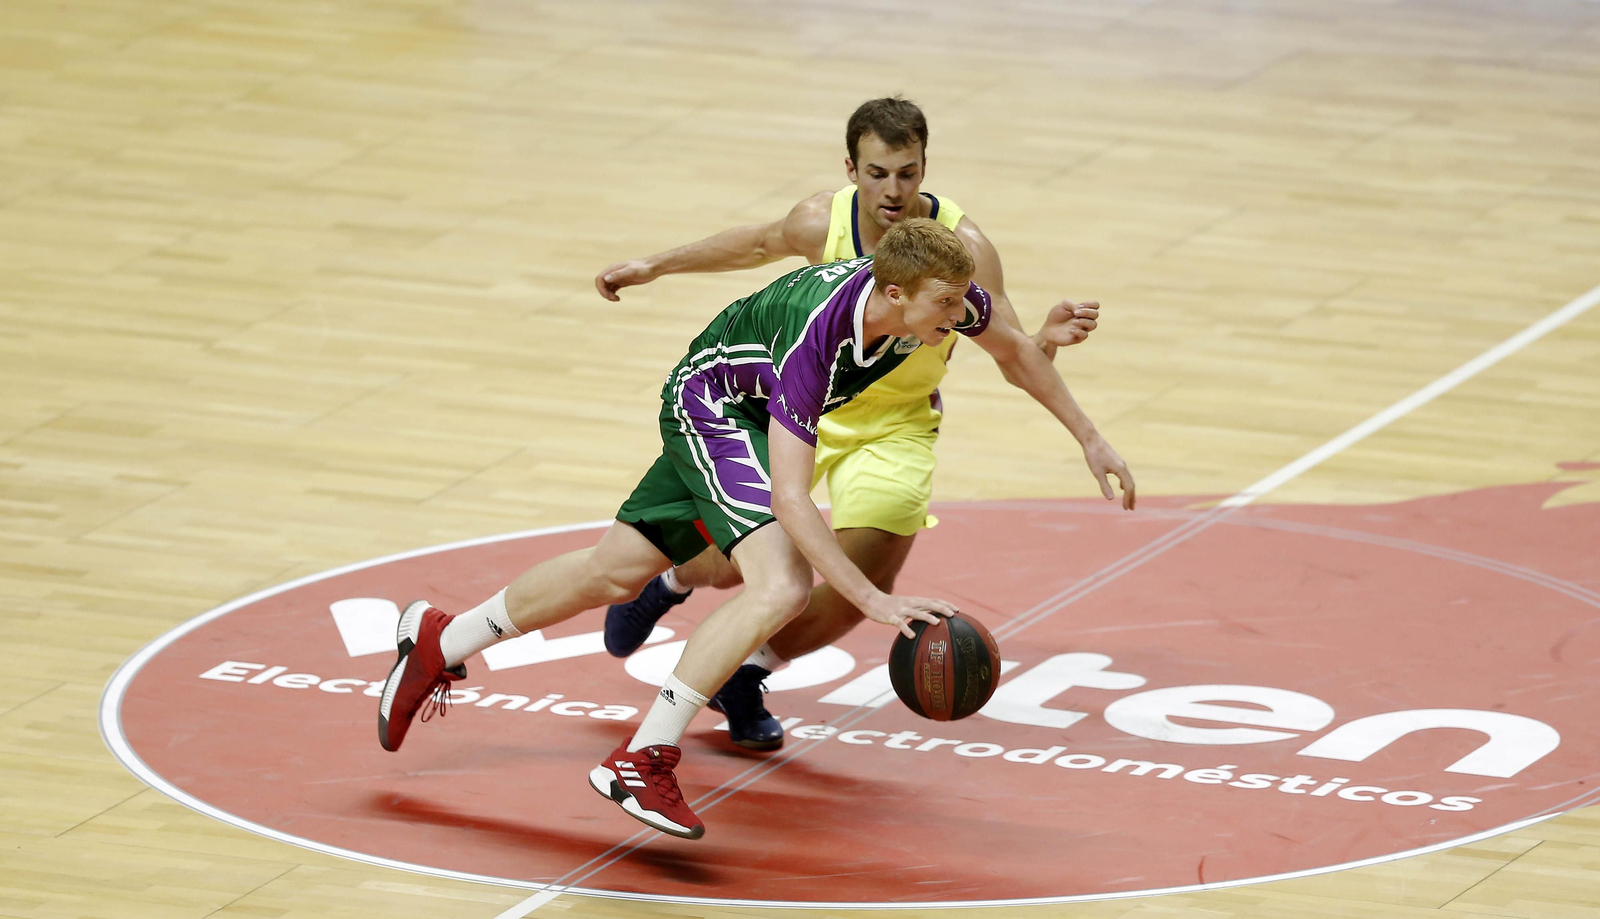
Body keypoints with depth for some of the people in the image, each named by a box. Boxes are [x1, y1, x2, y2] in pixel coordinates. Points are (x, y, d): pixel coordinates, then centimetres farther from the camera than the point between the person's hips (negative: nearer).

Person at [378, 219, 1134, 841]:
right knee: (783, 584, -27)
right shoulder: (815, 337, -41)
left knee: (618, 570, 18)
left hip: (751, 410, 8)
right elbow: (790, 499, -43)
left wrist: (1089, 439, 8)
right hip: (710, 399, -8)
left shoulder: (945, 296, -22)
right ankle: (641, 761, -21)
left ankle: (440, 646, 36)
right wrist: (875, 603, -48)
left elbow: (1014, 350, 3)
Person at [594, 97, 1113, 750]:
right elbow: (762, 243, 5)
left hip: (896, 427, -1)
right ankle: (671, 579, 42)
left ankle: (747, 676, 12)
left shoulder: (961, 247, -26)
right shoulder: (821, 221, -20)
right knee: (735, 562, 2)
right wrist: (654, 267, 13)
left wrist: (1048, 340, -49)